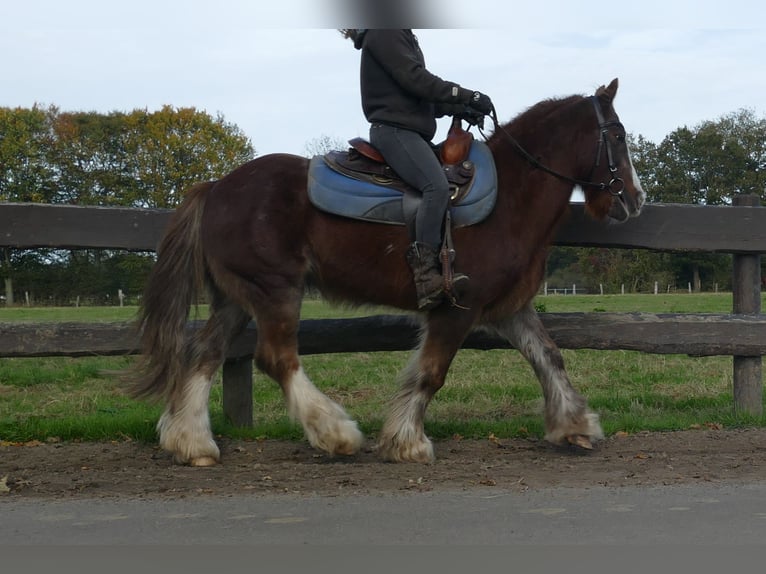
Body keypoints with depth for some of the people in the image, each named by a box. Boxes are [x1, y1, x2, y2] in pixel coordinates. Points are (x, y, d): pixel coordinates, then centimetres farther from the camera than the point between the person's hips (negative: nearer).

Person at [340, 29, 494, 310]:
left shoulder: (403, 36, 25)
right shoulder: (382, 33, -6)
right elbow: (414, 79, -15)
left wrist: (454, 108, 7)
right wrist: (467, 96, -14)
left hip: (411, 130, 11)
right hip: (393, 128, -11)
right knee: (437, 186, -28)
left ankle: (446, 267, -7)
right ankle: (426, 279, -30)